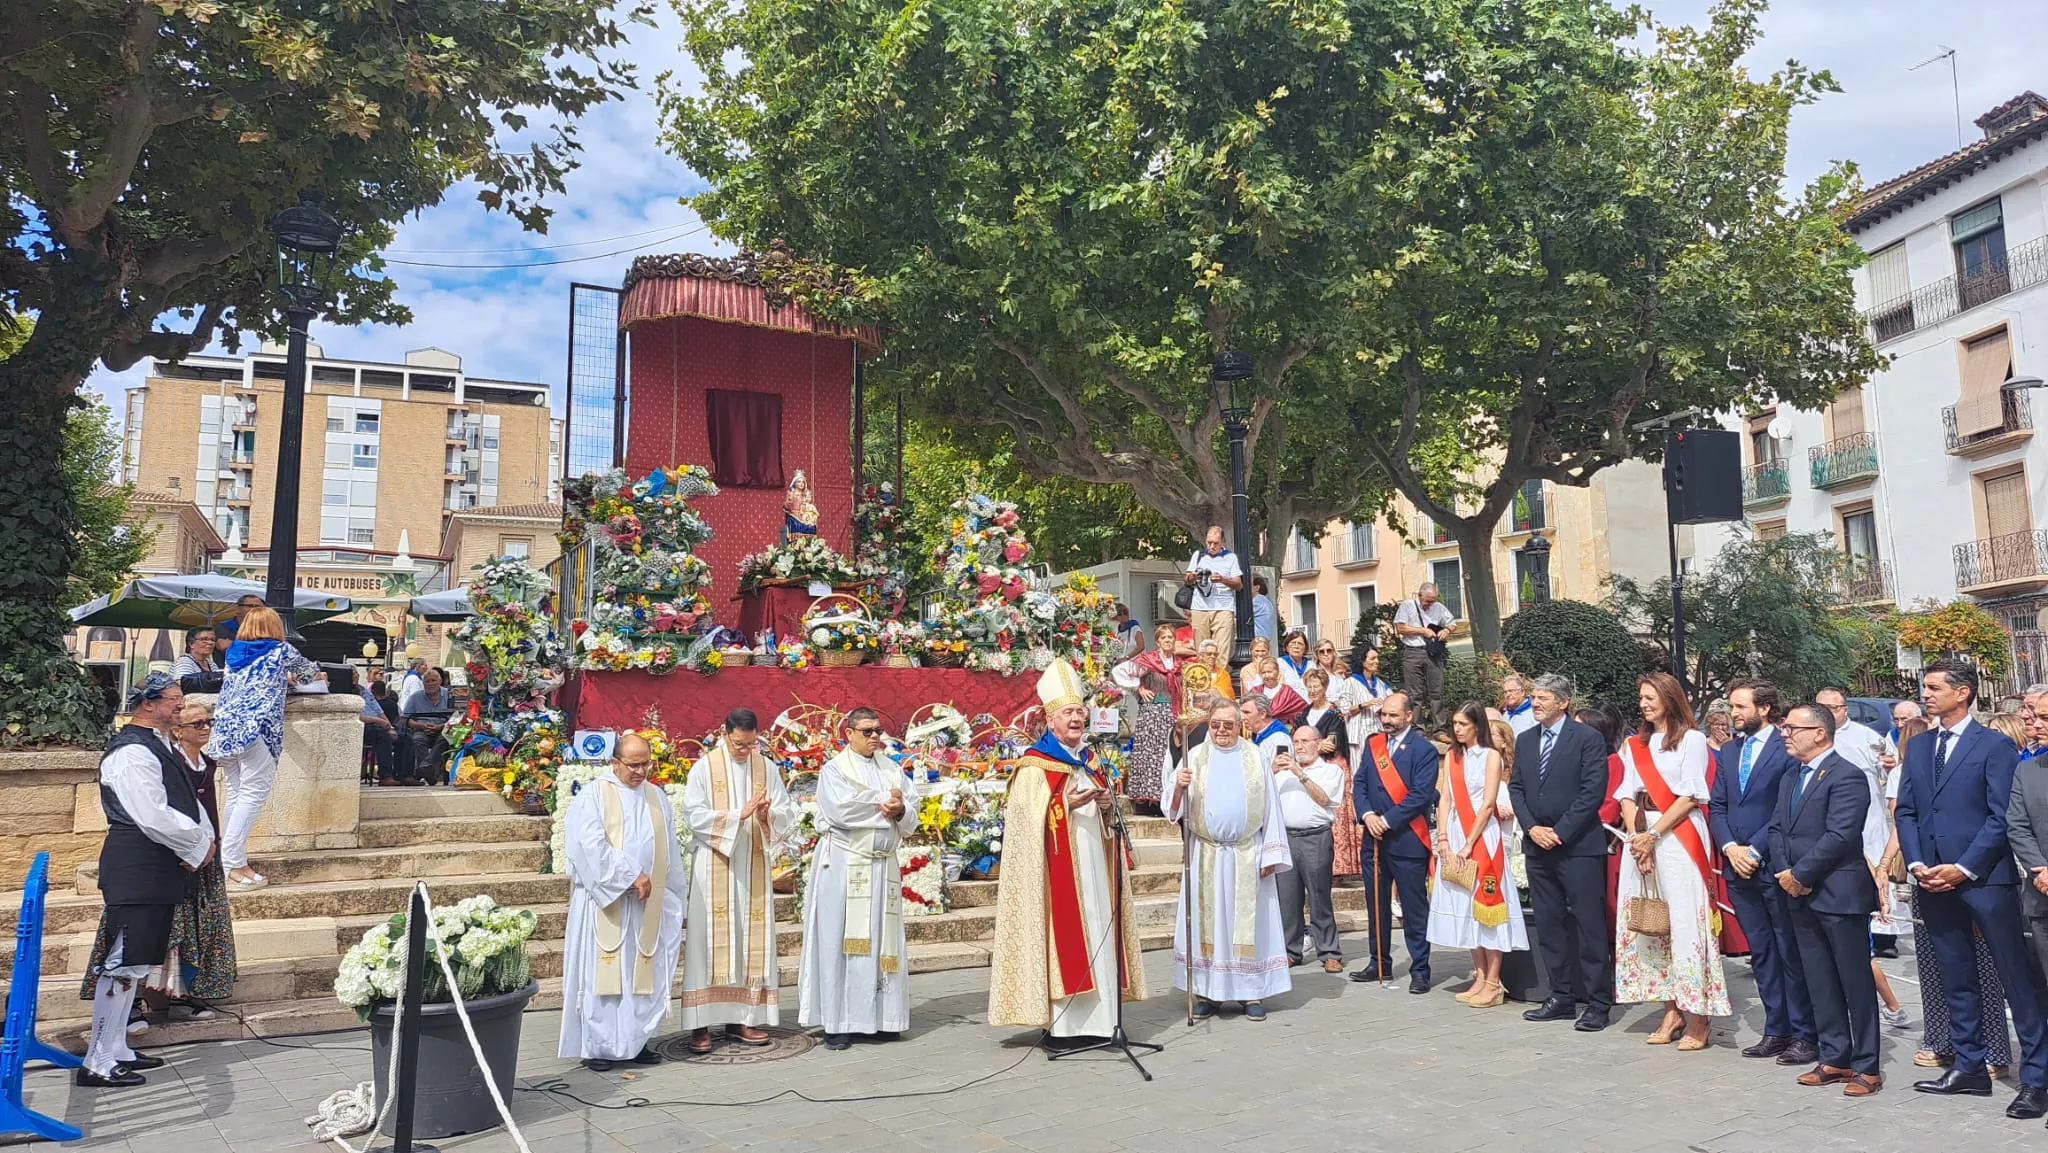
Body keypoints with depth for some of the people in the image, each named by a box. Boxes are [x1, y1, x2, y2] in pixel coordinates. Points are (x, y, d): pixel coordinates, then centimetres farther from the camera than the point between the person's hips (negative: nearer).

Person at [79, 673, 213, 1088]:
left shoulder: (160, 746, 15)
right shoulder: (132, 752, -17)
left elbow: (188, 802, 16)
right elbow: (154, 817, -24)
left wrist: (202, 840, -2)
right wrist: (199, 845, -11)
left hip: (159, 870, 10)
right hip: (136, 870, -10)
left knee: (135, 961, 17)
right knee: (123, 962, -6)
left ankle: (116, 1050, 28)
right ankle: (98, 1064, 1)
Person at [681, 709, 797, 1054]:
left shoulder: (766, 768, 7)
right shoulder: (705, 767, -3)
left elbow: (788, 813, 5)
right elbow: (693, 815, -10)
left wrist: (767, 815, -16)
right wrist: (738, 814, -19)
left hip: (753, 867, 4)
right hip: (714, 867, -4)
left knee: (751, 940, 4)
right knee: (710, 940, -4)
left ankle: (741, 1019, 11)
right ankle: (701, 1024, 0)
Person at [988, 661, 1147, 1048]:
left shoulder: (1090, 759, 15)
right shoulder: (1034, 765, -7)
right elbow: (1030, 818, -13)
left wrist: (1108, 804, 2)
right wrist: (1067, 804, -24)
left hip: (1093, 865, 7)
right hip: (1059, 868, -7)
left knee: (1095, 937, 7)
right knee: (1063, 939, -8)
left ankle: (1093, 1022, 15)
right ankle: (1061, 1027, -2)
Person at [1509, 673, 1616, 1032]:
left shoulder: (1587, 739, -6)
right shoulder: (1525, 740, 12)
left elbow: (1593, 792, -12)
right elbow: (1515, 788, 12)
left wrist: (1560, 832, -14)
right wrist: (1532, 828, -3)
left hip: (1578, 846, -6)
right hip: (1537, 845, 6)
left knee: (1590, 925, -2)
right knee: (1549, 925, 10)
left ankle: (1598, 1002, 6)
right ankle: (1562, 997, 19)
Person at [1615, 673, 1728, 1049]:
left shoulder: (1691, 739, -1)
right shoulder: (1635, 745, 15)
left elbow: (1690, 796, -8)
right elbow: (1627, 795, 9)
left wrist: (1653, 835, -11)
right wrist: (1636, 837, -6)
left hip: (1680, 838, -6)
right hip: (1641, 837, 6)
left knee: (1685, 922, -6)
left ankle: (1698, 1018, 1)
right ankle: (1672, 1011, 14)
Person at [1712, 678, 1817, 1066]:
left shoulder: (1787, 749, -8)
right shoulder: (1728, 751, 13)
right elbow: (1716, 805, 11)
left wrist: (1755, 850, -14)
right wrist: (1730, 847, -3)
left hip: (1775, 866, -6)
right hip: (1739, 868, 6)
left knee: (1791, 953, 1)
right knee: (1761, 953, 12)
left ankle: (1805, 1036, 9)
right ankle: (1776, 1030, 20)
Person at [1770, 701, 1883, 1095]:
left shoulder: (1847, 776, -12)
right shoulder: (1789, 779, 16)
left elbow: (1839, 836, -20)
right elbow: (1776, 829, 13)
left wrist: (1799, 874, -16)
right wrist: (1785, 873, -3)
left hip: (1840, 894, -8)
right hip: (1801, 896, 8)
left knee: (1856, 982, 2)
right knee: (1818, 983, 13)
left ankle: (1867, 1066, 10)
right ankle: (1835, 1059, 22)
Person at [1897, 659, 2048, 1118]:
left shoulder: (1995, 746, -4)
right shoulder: (1917, 749, 13)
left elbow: (2001, 817, -10)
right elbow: (1906, 812, 12)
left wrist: (1963, 869, -14)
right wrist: (1916, 865, -2)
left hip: (1984, 879, -6)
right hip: (1934, 881, 6)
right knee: (1955, 980, 13)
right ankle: (1969, 1067, 22)